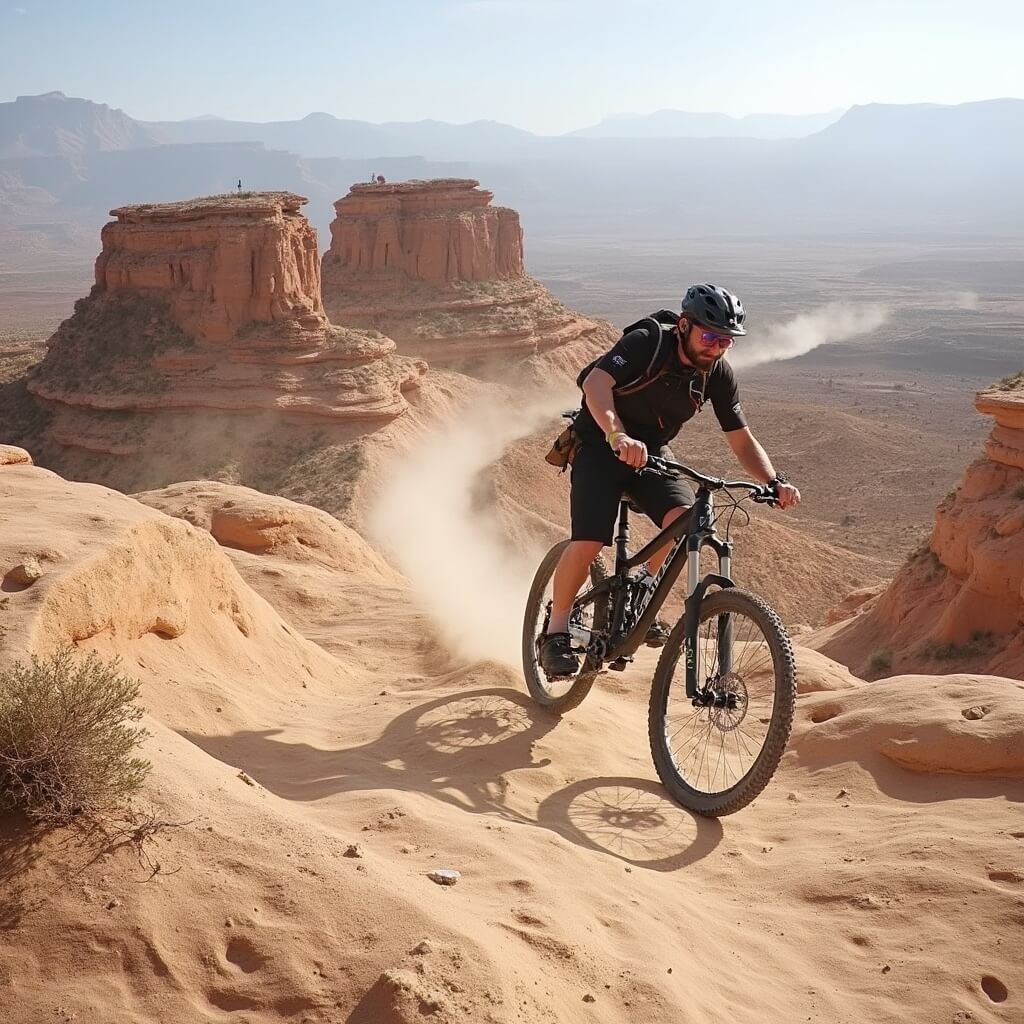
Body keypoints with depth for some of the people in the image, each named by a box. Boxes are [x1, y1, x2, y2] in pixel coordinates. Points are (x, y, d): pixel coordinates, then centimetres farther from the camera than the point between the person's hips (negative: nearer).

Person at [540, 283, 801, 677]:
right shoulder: (647, 342, -25)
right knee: (589, 541, -21)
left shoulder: (719, 375, -9)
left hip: (651, 451, 5)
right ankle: (555, 632, -1)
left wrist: (774, 481, -24)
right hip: (601, 445, -4)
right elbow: (595, 383, -40)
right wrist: (618, 436, -58)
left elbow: (741, 439, -6)